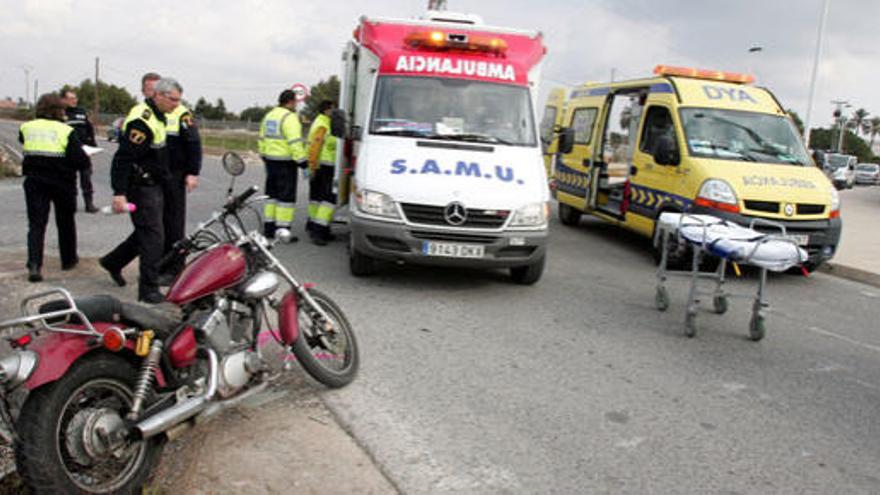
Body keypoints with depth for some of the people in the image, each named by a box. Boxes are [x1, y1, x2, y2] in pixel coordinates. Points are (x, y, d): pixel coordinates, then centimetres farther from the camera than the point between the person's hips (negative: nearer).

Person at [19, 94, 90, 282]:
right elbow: (81, 161, -15)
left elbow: (25, 148, 15)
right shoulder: (66, 131, -11)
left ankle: (34, 265, -13)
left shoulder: (26, 128, 1)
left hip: (34, 182, 2)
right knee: (65, 222, 16)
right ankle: (68, 259, 29)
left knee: (36, 224, 3)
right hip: (62, 182, -2)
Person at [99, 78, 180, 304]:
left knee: (146, 232, 18)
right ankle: (149, 290, -2)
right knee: (152, 235, -8)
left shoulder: (156, 116, 11)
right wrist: (119, 193, -28)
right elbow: (124, 157, -25)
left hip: (152, 184, 10)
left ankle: (113, 261, 34)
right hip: (141, 185, -10)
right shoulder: (142, 120, -21)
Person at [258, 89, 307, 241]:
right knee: (286, 195, -4)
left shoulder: (269, 115, 15)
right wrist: (302, 161, -17)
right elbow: (295, 143, -21)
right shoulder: (290, 118, -14)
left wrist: (264, 156, 28)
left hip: (270, 160, 9)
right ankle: (283, 229, -5)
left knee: (272, 194, 15)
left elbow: (262, 139, 21)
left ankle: (269, 227, 19)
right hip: (286, 162, -9)